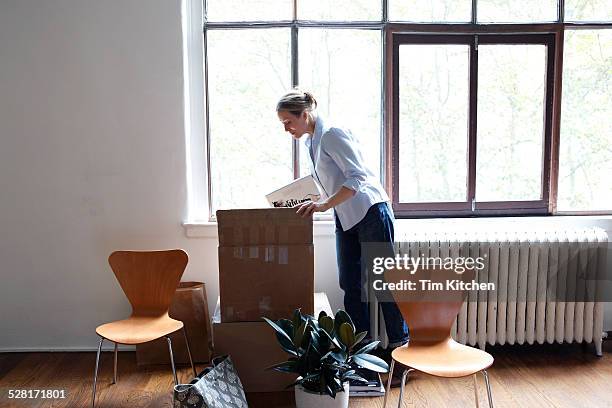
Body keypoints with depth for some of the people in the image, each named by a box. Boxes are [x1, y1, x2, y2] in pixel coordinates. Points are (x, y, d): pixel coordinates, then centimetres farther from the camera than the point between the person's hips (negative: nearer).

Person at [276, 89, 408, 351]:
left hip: (370, 211, -9)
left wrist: (324, 205, -27)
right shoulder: (310, 142, 12)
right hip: (345, 219, 9)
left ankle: (400, 345, 14)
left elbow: (358, 177, -22)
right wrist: (311, 205, 7)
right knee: (350, 285, 8)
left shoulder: (331, 134, -14)